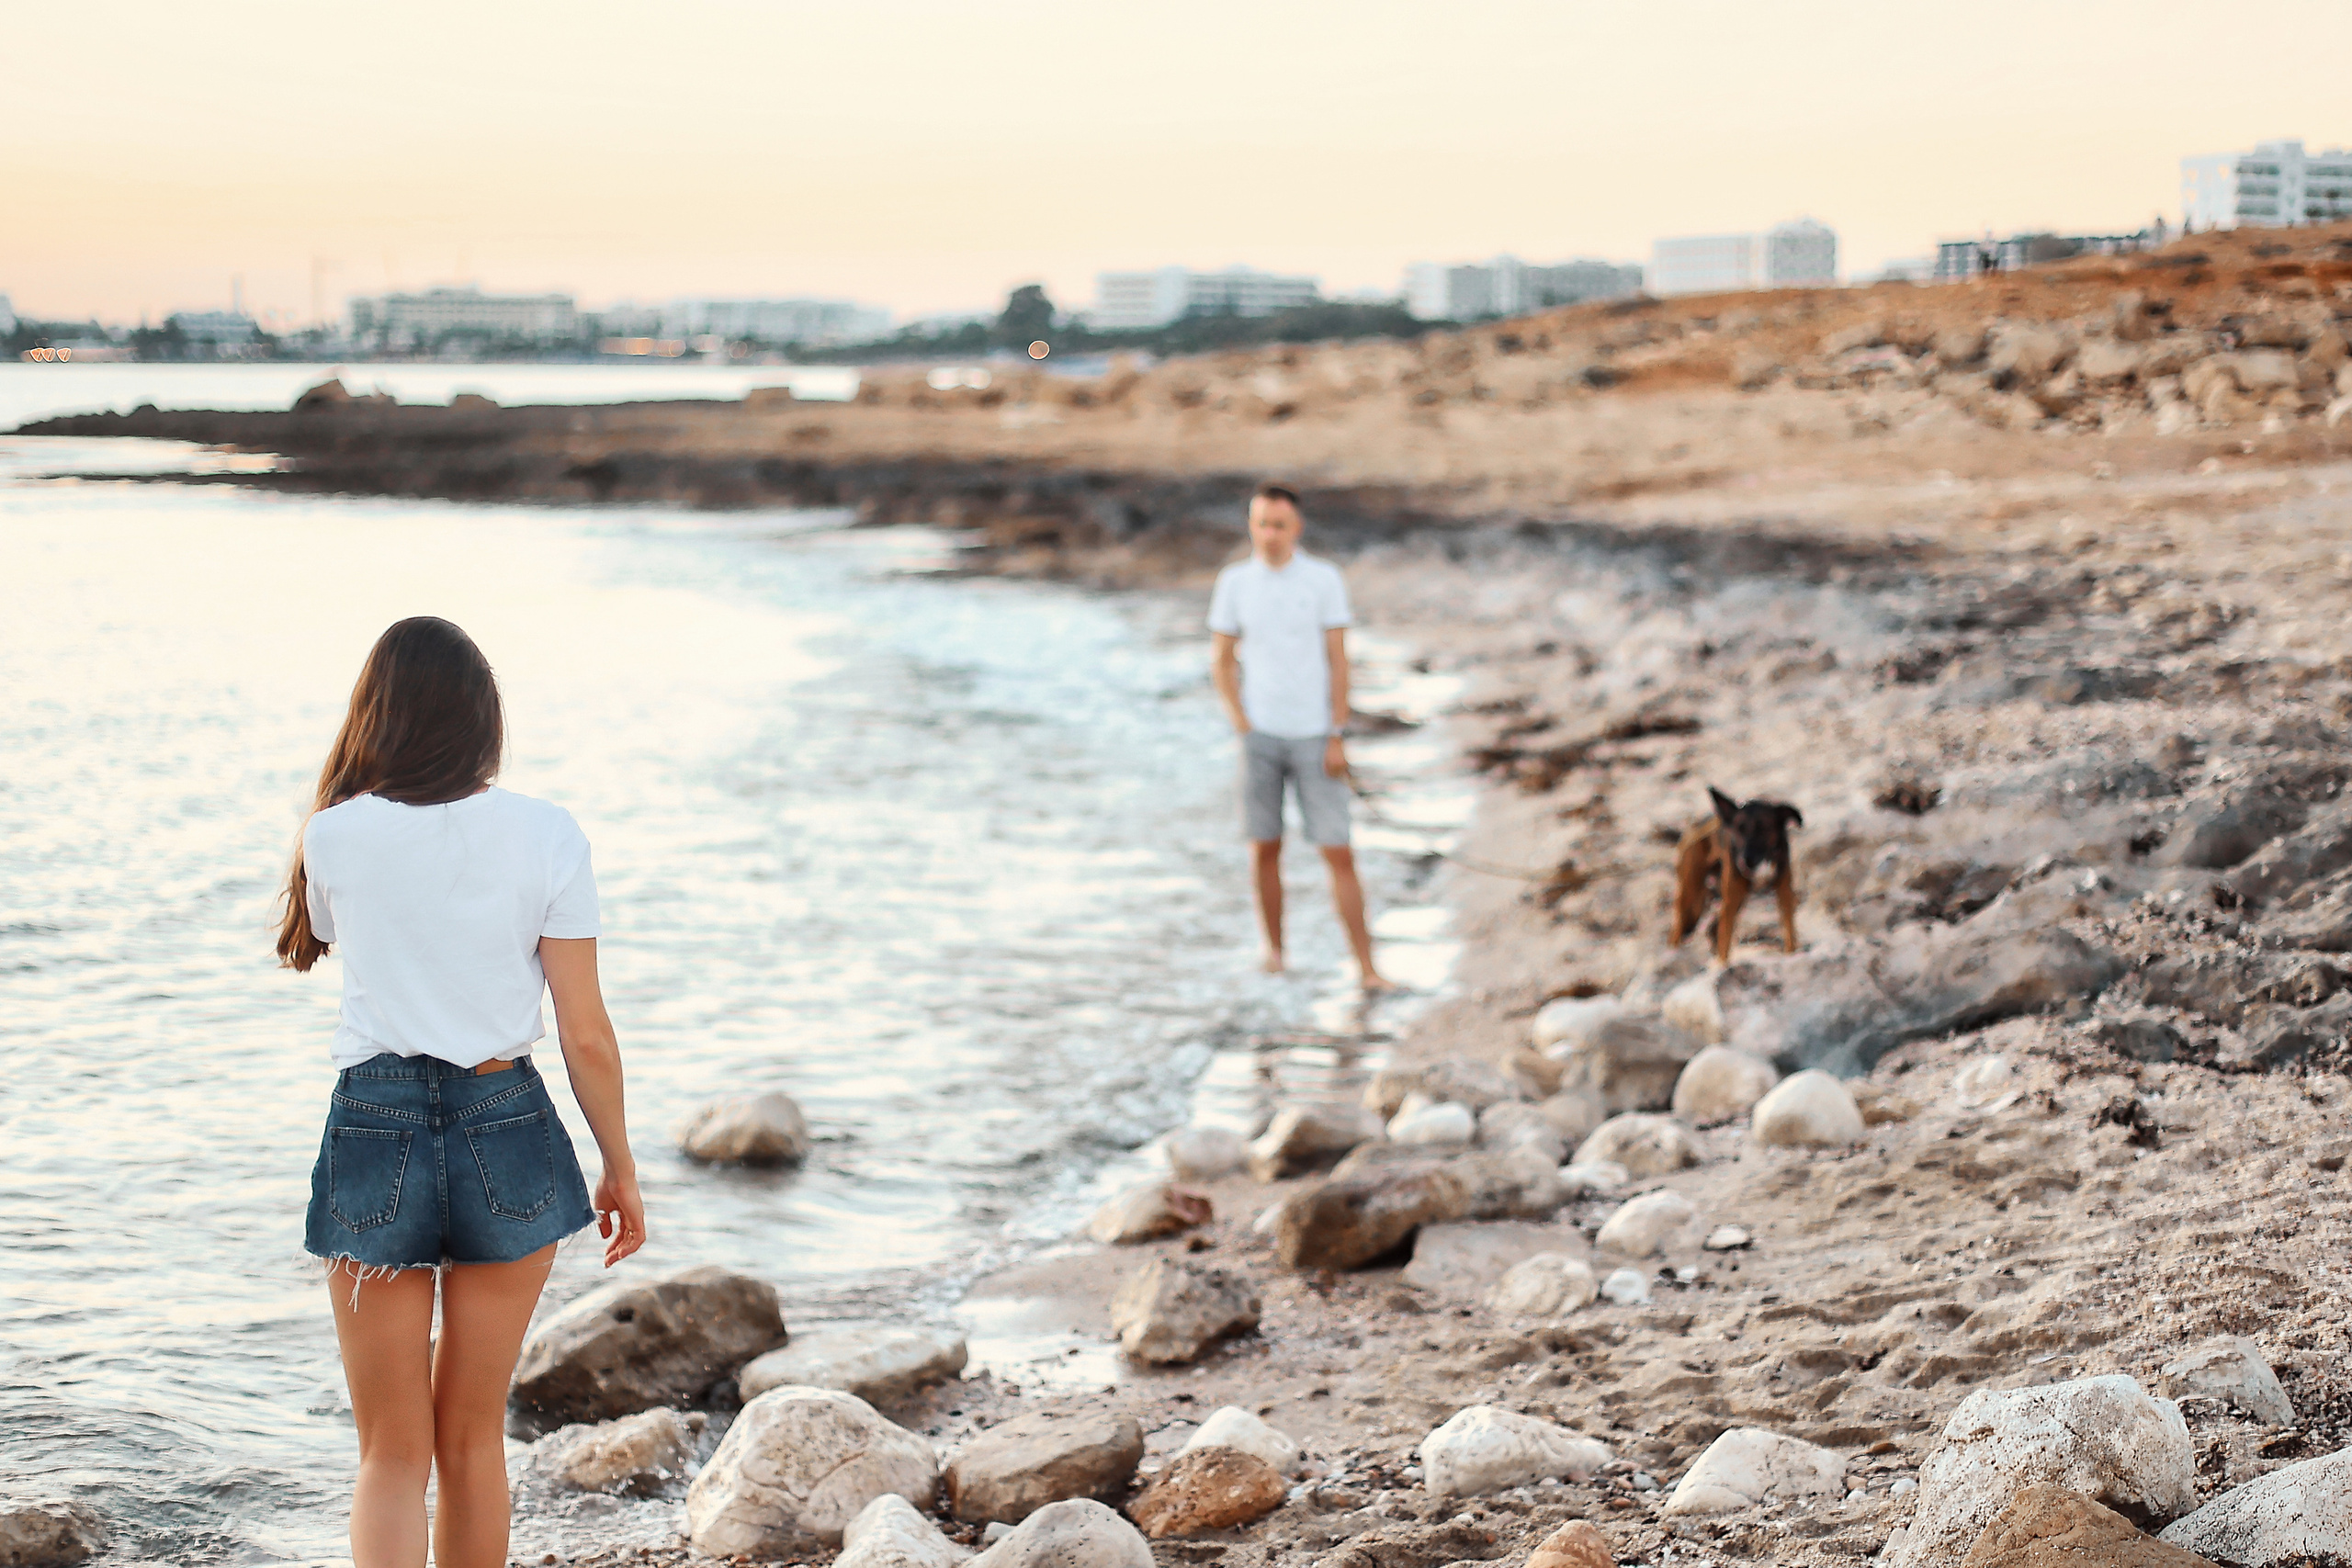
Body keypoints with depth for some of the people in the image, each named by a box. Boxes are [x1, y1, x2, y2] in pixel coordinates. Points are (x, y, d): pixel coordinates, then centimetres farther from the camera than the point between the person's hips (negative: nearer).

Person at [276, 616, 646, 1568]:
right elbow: (585, 1033, -4)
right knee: (474, 1437, 17)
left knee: (392, 1454, 7)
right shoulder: (544, 836, -6)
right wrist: (620, 1170, 7)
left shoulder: (334, 836, -4)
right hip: (508, 1131, 1)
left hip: (376, 1130, -1)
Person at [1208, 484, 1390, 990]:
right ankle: (1274, 950, 22)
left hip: (1314, 738, -1)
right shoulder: (1234, 582, 2)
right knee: (1264, 848, 6)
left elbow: (1338, 661, -3)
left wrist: (1337, 738, -7)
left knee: (1339, 854, -4)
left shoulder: (1325, 579, -3)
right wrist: (1242, 727, -4)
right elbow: (1221, 661, 7)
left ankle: (1366, 967, -2)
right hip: (1260, 735, 2)